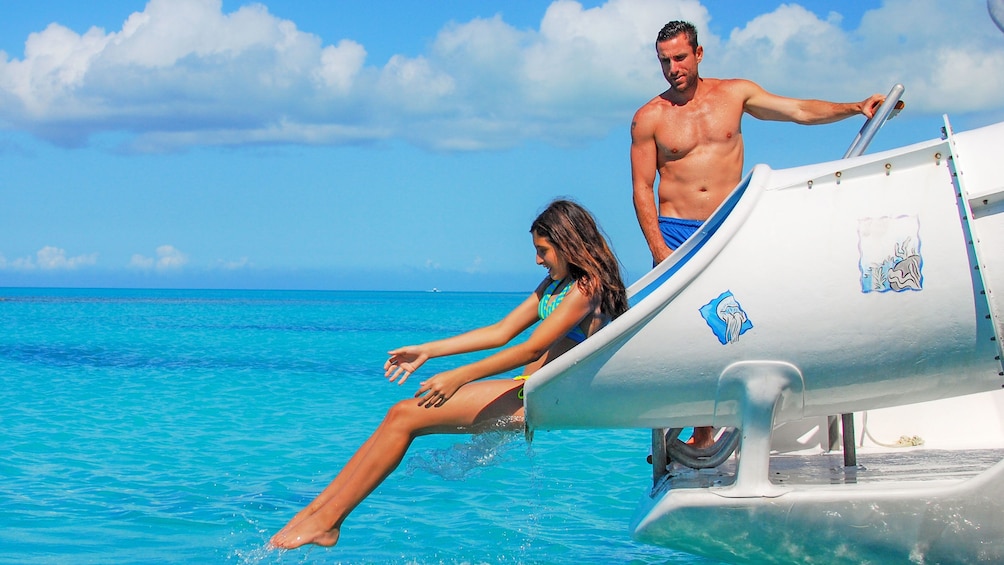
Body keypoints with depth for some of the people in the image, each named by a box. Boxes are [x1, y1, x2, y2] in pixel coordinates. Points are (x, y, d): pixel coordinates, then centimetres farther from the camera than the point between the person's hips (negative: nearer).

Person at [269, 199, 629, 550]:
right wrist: (427, 351, 11)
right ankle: (314, 511, -5)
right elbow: (501, 332, 18)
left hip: (538, 399, -9)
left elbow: (532, 349, -19)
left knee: (405, 417, -16)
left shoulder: (588, 286, -11)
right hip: (525, 392, 9)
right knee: (401, 416, -4)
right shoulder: (555, 285, 20)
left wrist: (460, 377, -21)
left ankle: (327, 522, -13)